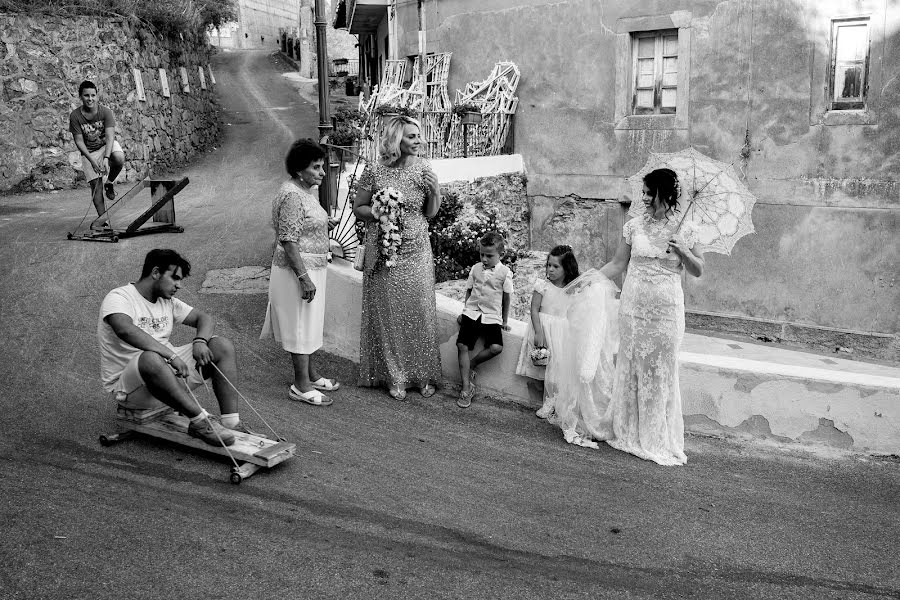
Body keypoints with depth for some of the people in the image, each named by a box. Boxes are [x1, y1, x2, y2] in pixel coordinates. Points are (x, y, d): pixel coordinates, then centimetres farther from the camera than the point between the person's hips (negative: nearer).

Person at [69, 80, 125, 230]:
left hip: (107, 145, -1)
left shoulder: (106, 112, -16)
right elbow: (79, 141, -12)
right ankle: (102, 217, 1)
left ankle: (109, 183, -4)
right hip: (89, 151, 1)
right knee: (95, 183, -8)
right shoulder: (75, 116, -13)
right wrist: (92, 160, -26)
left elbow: (110, 136, -23)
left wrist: (106, 158, -38)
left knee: (119, 159, -34)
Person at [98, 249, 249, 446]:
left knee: (222, 346, -7)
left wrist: (200, 341, -10)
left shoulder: (167, 302, 13)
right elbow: (125, 330, -33)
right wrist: (170, 355, -40)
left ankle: (231, 422, -18)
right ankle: (199, 421, -33)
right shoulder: (118, 298, -12)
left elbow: (205, 318, 15)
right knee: (152, 359, -41)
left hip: (170, 372, 8)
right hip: (128, 387, -7)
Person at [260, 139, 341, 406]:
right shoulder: (291, 195, -21)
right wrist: (304, 278, -25)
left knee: (307, 324, 18)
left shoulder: (305, 191, 10)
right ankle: (301, 386, 9)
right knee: (300, 326, -1)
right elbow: (288, 240, -24)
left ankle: (311, 373, 31)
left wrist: (323, 223, 8)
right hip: (297, 271, -10)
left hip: (311, 268, 10)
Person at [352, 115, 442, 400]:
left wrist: (435, 191, -10)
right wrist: (378, 213, -15)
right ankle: (395, 376, 17)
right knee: (390, 314, 4)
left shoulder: (423, 169, 2)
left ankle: (423, 374, 19)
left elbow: (430, 213, 8)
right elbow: (357, 208, 3)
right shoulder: (374, 172, -7)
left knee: (420, 312, 5)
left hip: (417, 252, 2)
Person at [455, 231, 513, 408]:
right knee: (463, 346, -14)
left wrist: (504, 321, 6)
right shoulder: (475, 268, 6)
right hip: (472, 313, 2)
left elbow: (506, 297, 2)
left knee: (496, 347, -24)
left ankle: (471, 364, 3)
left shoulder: (505, 272, -4)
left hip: (492, 317, -2)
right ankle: (466, 388, -8)